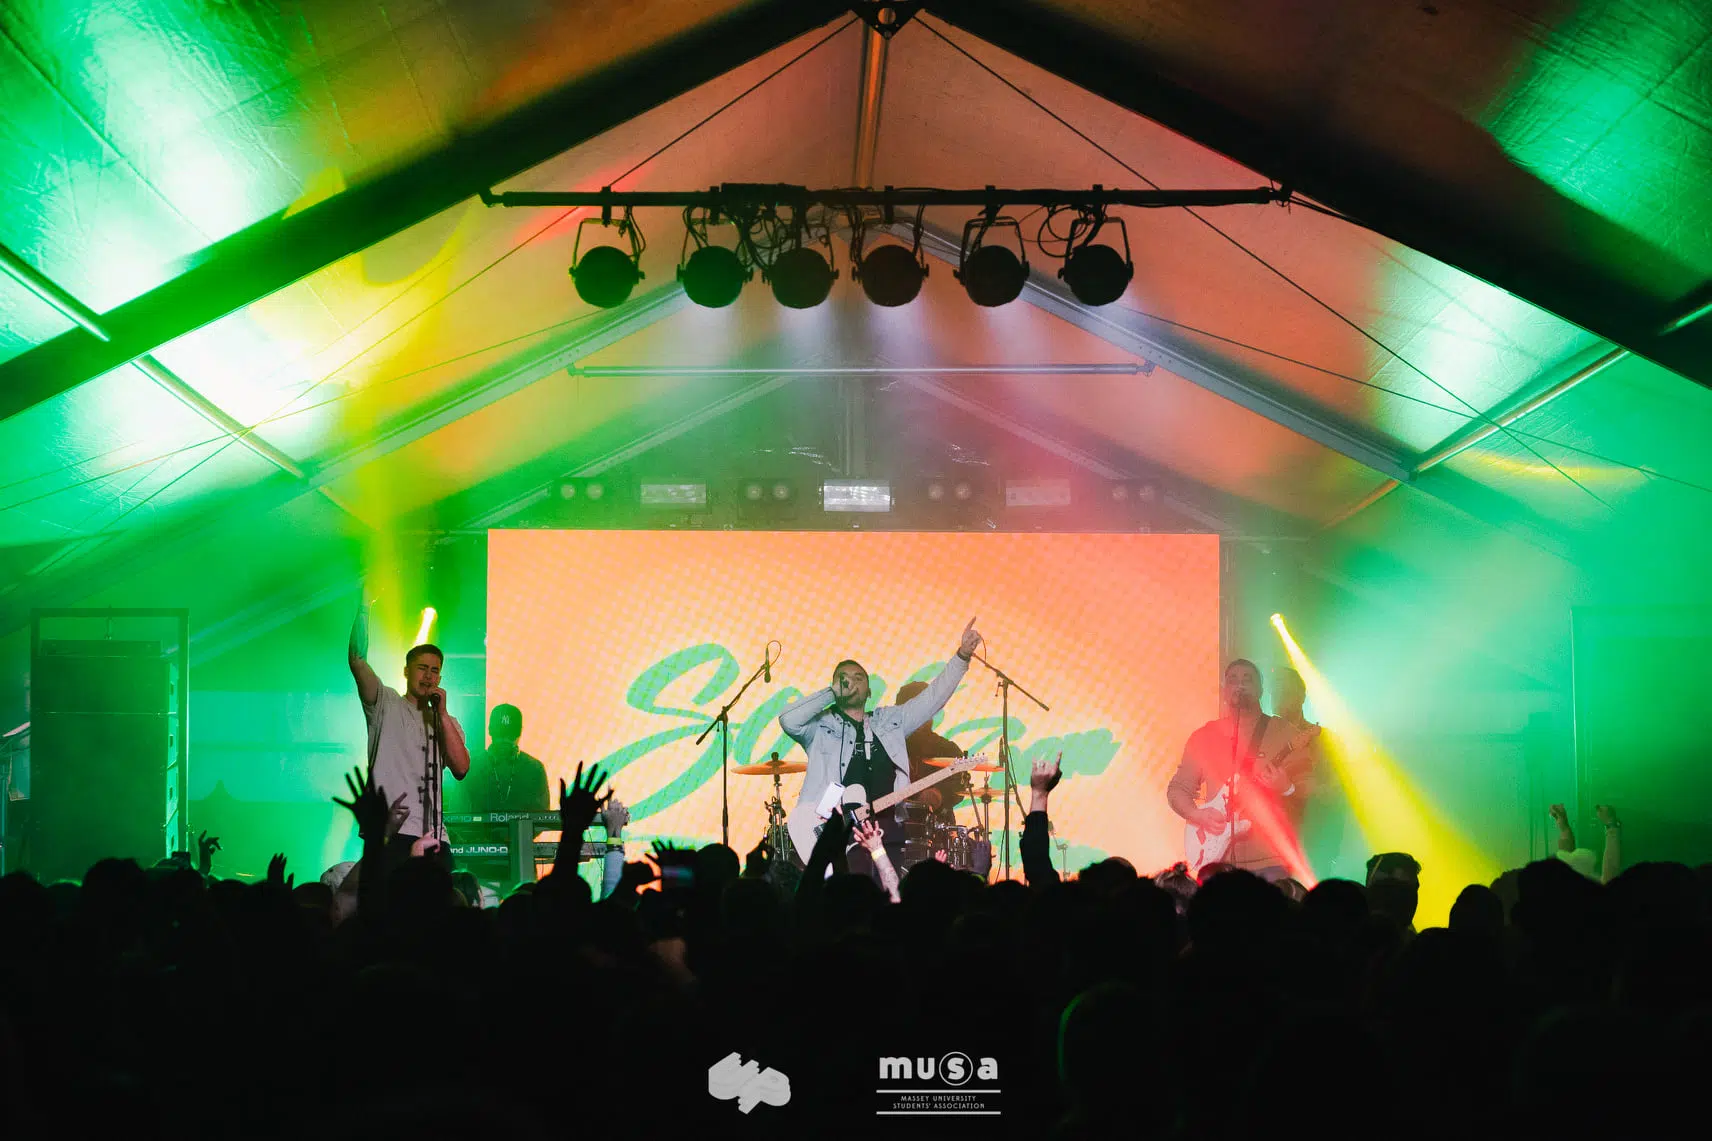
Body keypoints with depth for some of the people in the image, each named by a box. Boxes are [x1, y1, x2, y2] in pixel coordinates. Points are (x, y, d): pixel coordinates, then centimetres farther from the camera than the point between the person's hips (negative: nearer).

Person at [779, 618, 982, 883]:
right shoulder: (821, 726, 9)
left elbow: (933, 696, 17)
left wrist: (962, 656, 8)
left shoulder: (889, 721, 21)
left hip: (887, 830, 4)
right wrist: (833, 692, -5)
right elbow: (788, 719, -11)